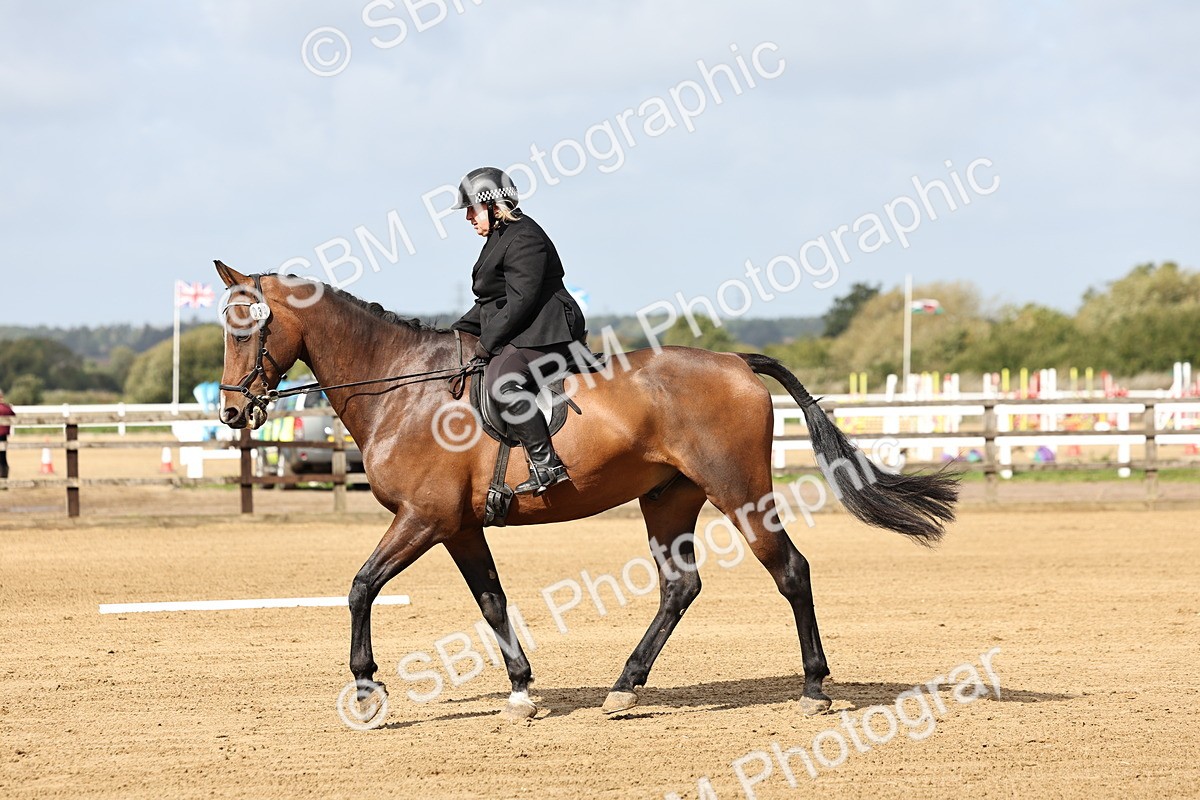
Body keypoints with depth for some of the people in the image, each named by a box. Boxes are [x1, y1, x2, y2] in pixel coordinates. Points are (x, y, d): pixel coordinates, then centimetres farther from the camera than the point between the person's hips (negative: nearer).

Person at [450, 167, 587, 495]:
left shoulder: (523, 238, -12)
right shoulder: (499, 238, 22)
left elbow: (521, 301, -20)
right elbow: (489, 303, 27)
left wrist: (488, 341, -17)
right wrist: (457, 332, 17)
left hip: (543, 333, -12)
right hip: (515, 338, 12)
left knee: (500, 381, -32)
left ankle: (546, 464, -37)